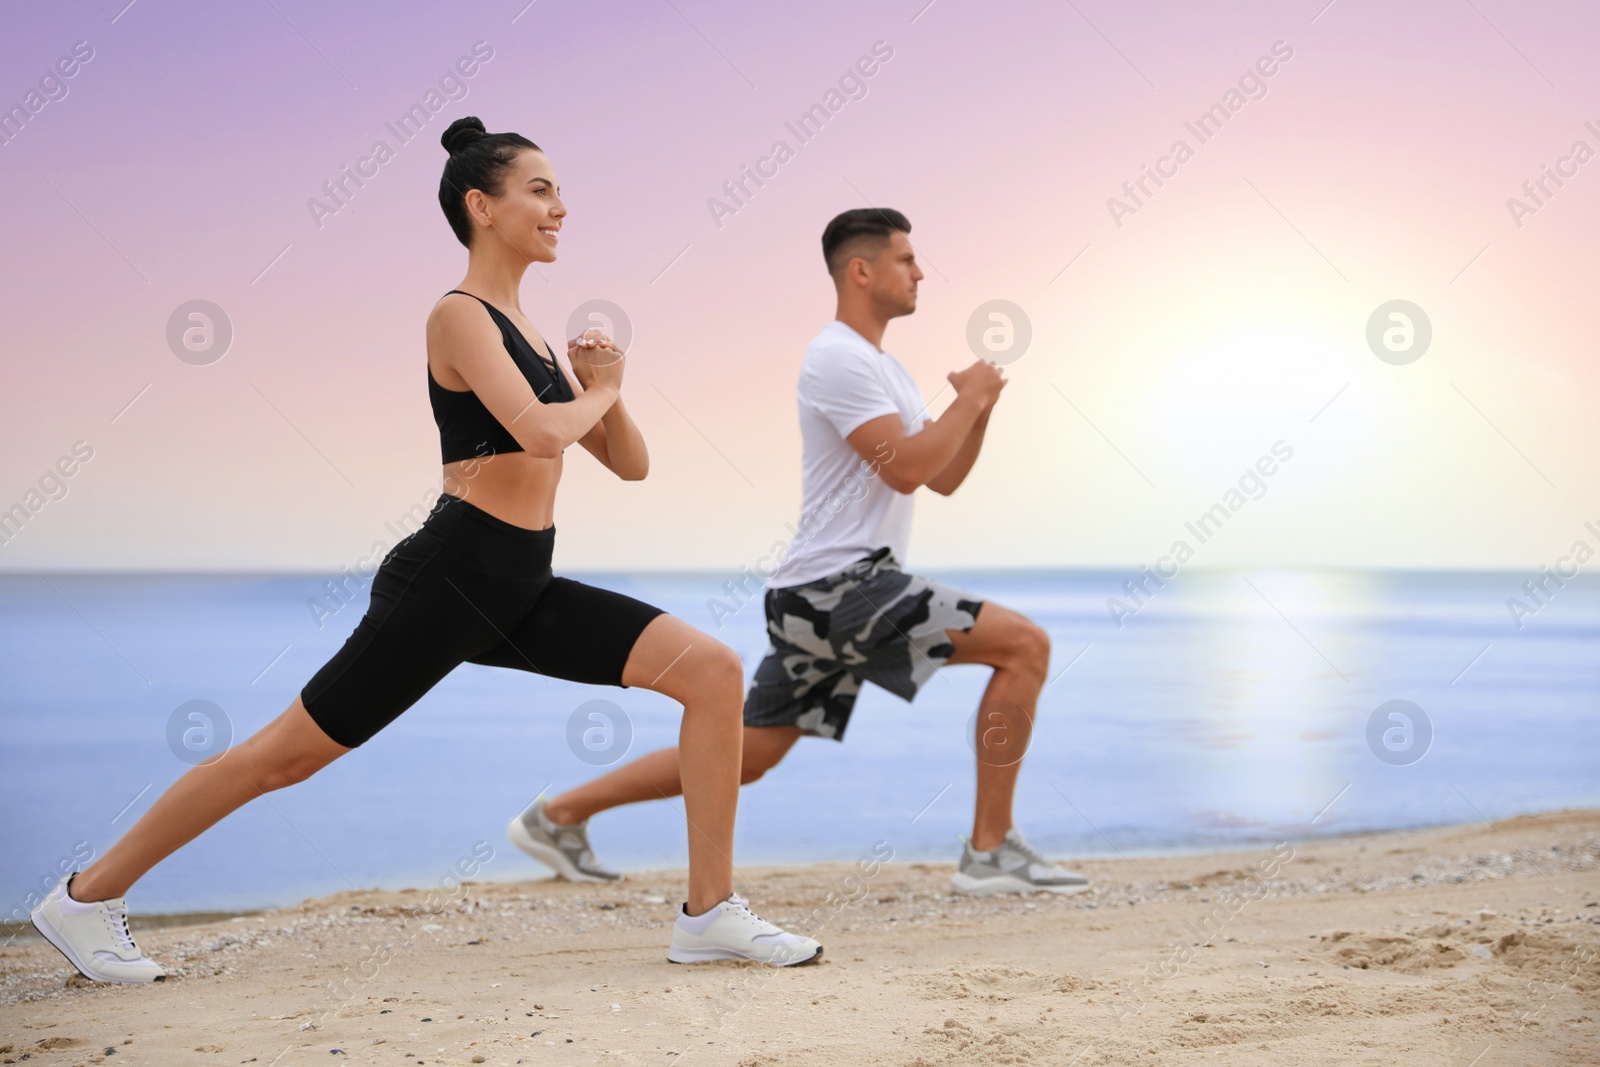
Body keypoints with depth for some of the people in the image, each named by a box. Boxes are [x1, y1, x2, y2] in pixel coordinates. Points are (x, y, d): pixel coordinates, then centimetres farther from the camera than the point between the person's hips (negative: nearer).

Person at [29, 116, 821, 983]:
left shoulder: (525, 332, 18)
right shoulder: (460, 316, -8)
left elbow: (630, 464, 20)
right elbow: (540, 433, -25)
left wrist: (607, 389, 1)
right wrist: (597, 391, -5)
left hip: (523, 590, 8)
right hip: (450, 581, -8)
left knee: (714, 669, -5)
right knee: (288, 754, 0)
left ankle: (710, 912, -2)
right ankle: (87, 896, 18)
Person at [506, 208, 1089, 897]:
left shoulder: (881, 368, 22)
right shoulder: (839, 358, -11)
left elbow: (944, 478, 22)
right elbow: (906, 469, -20)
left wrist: (978, 407, 6)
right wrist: (969, 400, -8)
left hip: (817, 598, 10)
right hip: (840, 585, -10)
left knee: (742, 757, 12)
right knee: (1025, 646, -13)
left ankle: (557, 816, 18)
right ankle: (992, 852, -8)